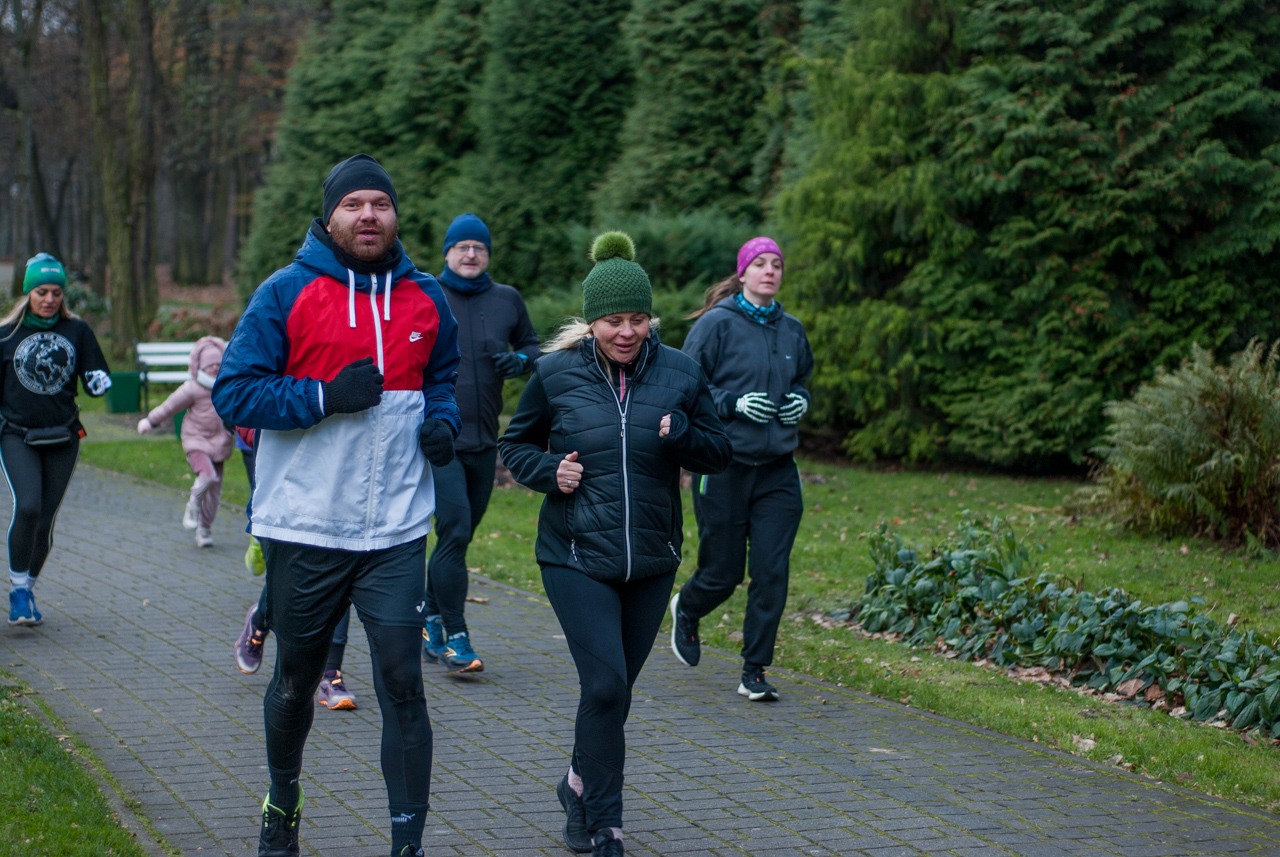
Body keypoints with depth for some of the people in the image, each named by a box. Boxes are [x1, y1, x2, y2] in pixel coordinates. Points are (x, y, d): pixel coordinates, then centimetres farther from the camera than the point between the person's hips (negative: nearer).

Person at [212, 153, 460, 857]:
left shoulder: (425, 298, 7)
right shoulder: (287, 293, -5)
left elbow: (443, 375, 23)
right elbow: (233, 390, -7)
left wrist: (442, 421, 2)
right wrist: (326, 397, -18)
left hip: (396, 533, 1)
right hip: (304, 529, -1)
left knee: (401, 683, -6)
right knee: (296, 681, 15)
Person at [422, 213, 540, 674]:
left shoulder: (507, 300, 8)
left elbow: (532, 343, 21)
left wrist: (521, 359, -2)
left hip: (484, 441, 4)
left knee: (459, 535, 12)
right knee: (455, 531, -15)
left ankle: (430, 619, 30)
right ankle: (454, 637, -11)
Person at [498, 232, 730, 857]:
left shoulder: (679, 374, -1)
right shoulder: (556, 373, -5)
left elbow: (718, 453, 6)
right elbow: (516, 443, 9)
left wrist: (681, 433, -15)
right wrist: (548, 471, -11)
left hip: (651, 562, 3)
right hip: (576, 559, -3)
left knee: (614, 687, 14)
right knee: (605, 684, -14)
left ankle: (581, 785, 40)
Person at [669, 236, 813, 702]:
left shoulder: (792, 330, 9)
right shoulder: (716, 324, -7)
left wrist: (800, 400, 4)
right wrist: (734, 403, -18)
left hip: (777, 469, 4)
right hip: (723, 466, -4)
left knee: (772, 572, -4)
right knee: (722, 572, 4)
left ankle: (754, 672, 7)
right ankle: (685, 610, 40)